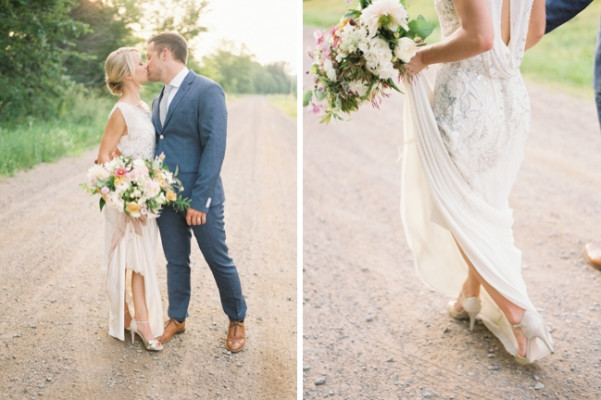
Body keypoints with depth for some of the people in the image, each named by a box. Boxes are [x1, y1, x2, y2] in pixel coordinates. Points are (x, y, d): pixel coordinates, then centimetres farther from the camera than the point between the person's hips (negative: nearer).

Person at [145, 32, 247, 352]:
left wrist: (199, 199, -20)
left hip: (200, 197, -6)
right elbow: (158, 146, 14)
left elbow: (214, 148, -17)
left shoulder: (207, 91, -12)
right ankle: (176, 319, 31)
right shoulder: (159, 99, 12)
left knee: (219, 261, 6)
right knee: (176, 262, 15)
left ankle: (237, 320, 24)